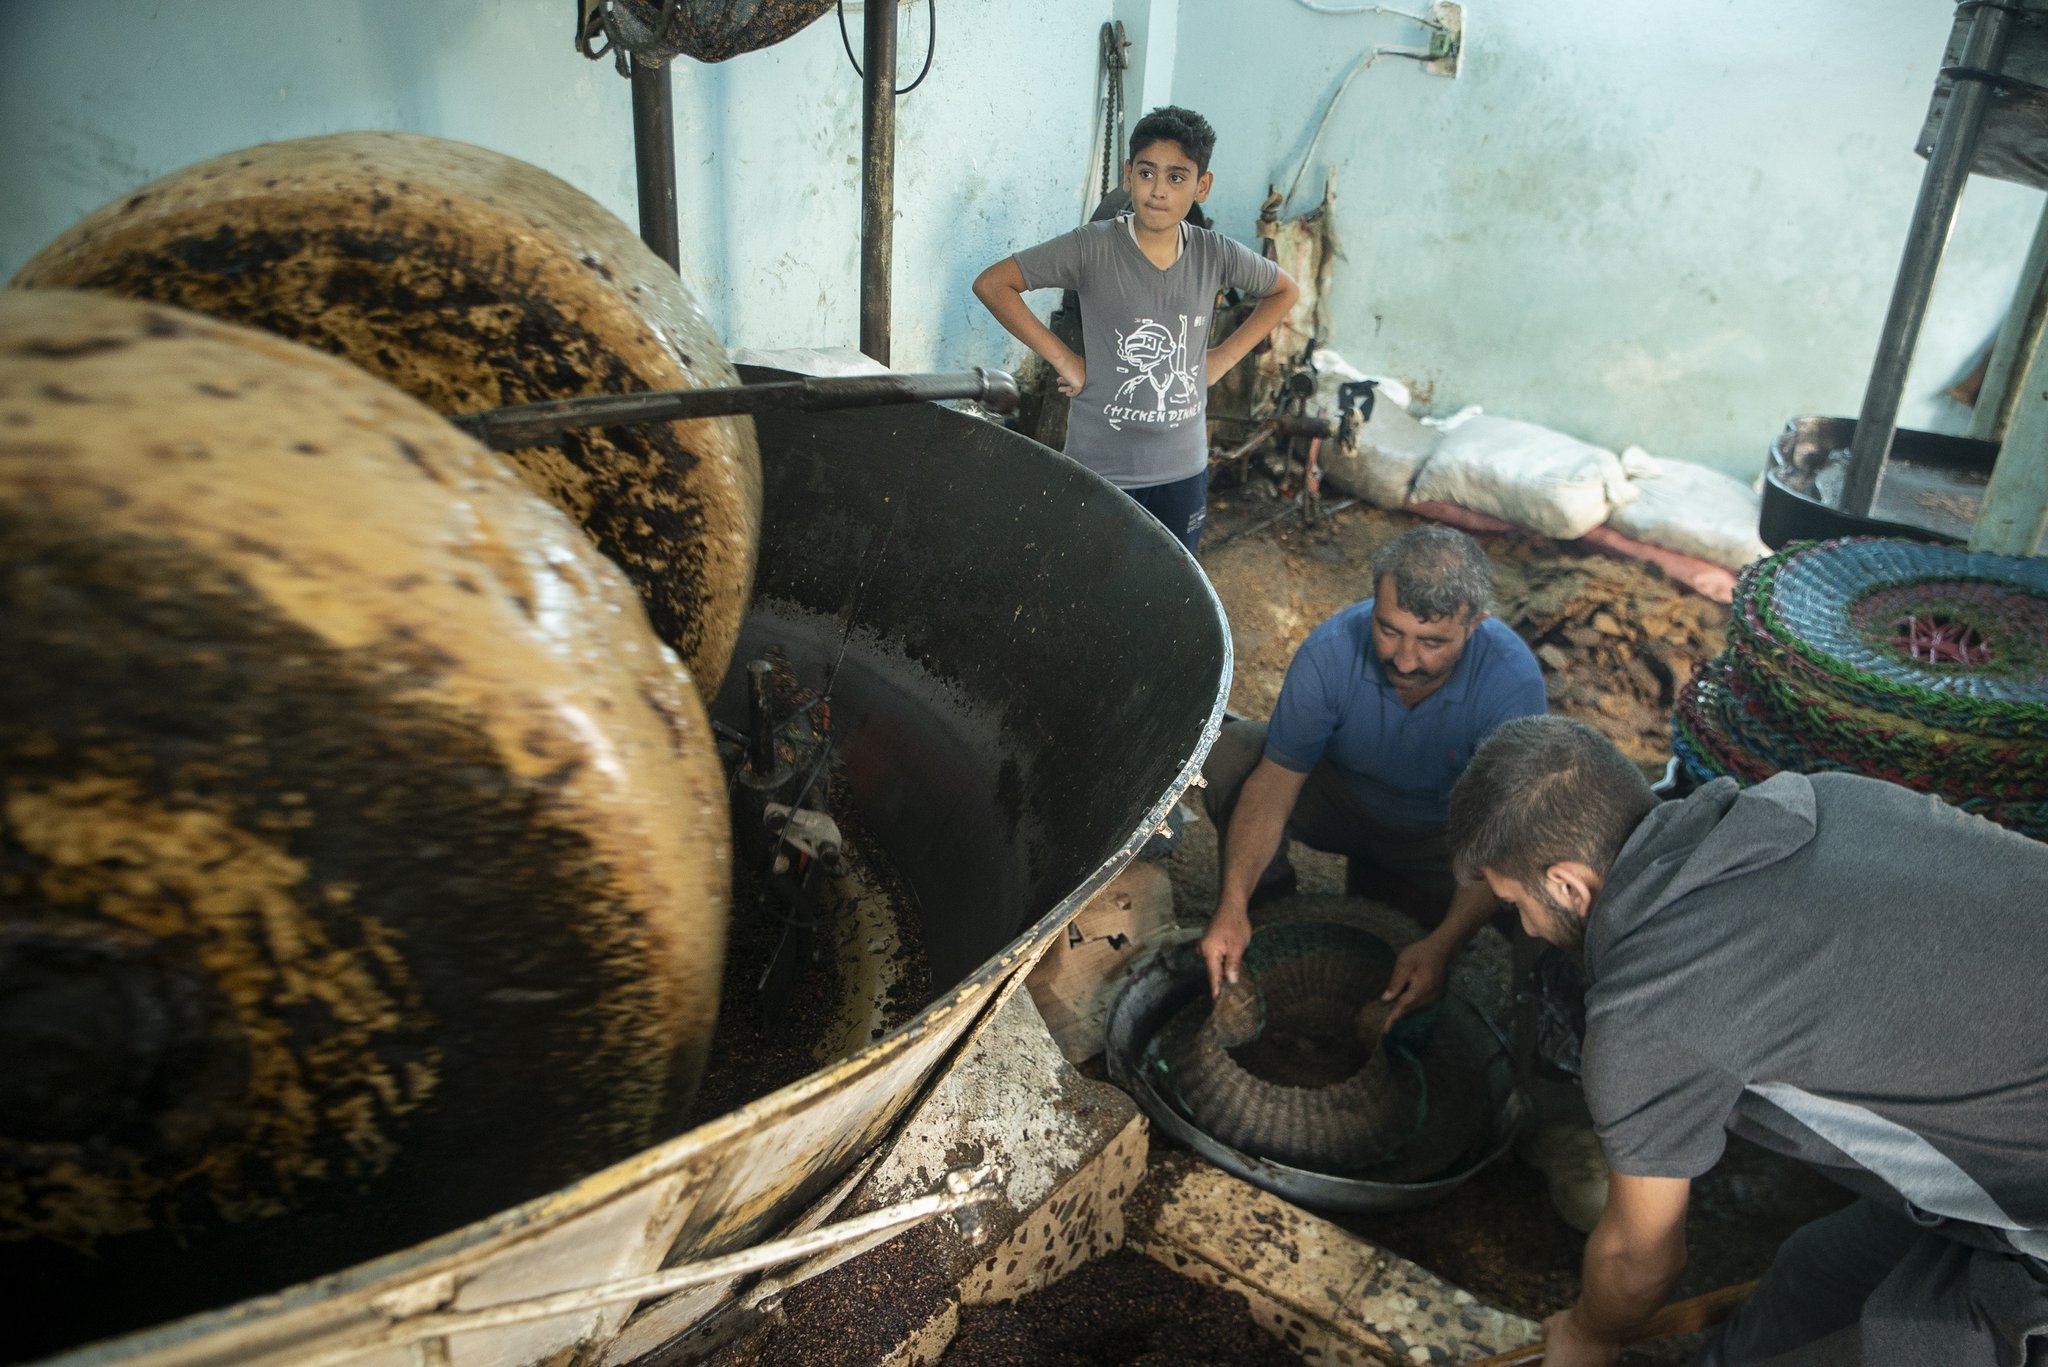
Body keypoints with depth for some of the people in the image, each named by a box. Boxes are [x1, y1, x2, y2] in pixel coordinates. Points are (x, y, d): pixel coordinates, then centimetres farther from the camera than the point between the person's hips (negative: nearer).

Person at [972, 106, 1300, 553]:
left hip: (1183, 470, 4)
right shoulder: (1092, 247, -12)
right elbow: (992, 284, -11)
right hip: (1101, 470, -3)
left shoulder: (1215, 255, -1)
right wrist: (1062, 358, -12)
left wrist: (1224, 356, 6)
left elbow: (1286, 290, 17)